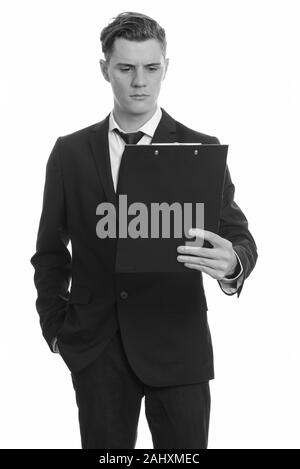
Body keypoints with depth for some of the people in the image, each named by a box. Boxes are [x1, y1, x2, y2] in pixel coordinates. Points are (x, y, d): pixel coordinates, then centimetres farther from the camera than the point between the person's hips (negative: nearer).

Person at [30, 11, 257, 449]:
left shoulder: (202, 150, 0)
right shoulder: (69, 152, 5)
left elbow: (239, 238, -4)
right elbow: (50, 250, 11)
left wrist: (232, 262, -27)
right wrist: (55, 325, 3)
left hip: (177, 345, -1)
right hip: (95, 348, 1)